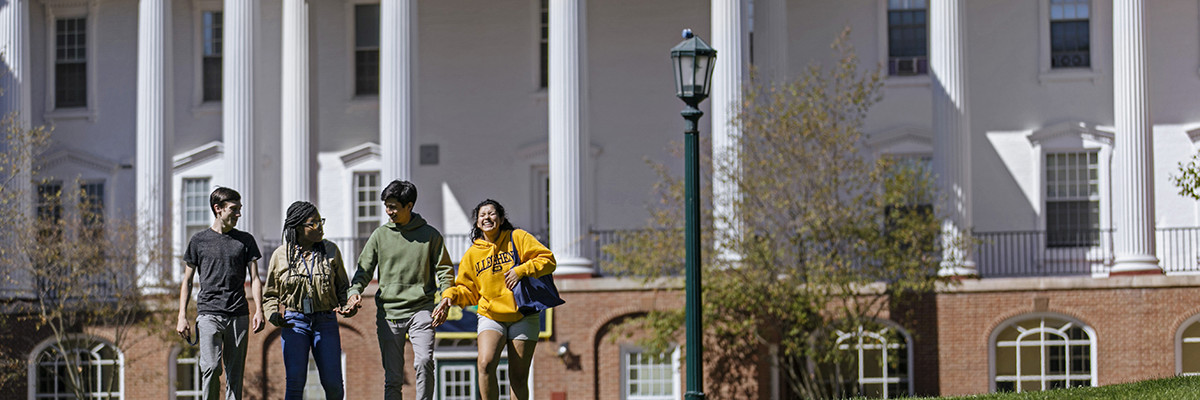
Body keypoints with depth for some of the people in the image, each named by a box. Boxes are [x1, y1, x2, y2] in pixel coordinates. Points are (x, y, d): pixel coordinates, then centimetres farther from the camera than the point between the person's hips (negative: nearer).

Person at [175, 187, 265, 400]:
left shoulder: (245, 240, 12)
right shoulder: (199, 240, 7)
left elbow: (254, 278, 9)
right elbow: (187, 280, 11)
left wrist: (259, 310, -6)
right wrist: (182, 316, 3)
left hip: (238, 316, 2)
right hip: (209, 312, -2)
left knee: (235, 373, 2)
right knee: (211, 367, -16)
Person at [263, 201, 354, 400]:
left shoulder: (330, 250, 6)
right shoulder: (281, 255, 2)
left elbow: (343, 286, 15)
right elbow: (270, 294, 11)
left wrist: (347, 307, -5)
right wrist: (274, 315, -7)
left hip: (326, 322, 1)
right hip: (294, 322, -1)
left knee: (332, 383, -3)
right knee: (295, 381, -9)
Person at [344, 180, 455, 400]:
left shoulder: (430, 235, 5)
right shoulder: (380, 235, 8)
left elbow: (444, 270, 8)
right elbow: (365, 268, 9)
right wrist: (355, 290, -11)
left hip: (421, 309, -2)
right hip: (388, 311, 2)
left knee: (424, 361, -20)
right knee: (392, 375, 2)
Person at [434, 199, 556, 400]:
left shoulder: (518, 238, 1)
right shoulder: (473, 254, 8)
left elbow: (547, 259, -3)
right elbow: (467, 290, 15)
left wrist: (521, 270, -16)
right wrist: (450, 296, -5)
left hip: (523, 317, -1)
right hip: (490, 316, 1)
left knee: (518, 377, 1)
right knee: (486, 364, -23)